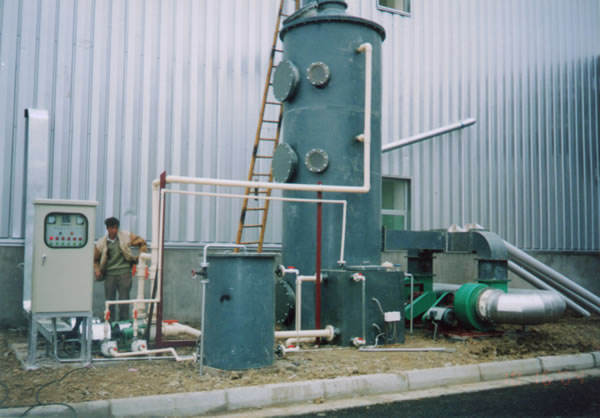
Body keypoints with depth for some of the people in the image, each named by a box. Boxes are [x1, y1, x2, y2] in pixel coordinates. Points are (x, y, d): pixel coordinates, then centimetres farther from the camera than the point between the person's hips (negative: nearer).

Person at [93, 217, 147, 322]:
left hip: (124, 273, -2)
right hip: (109, 274, 2)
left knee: (124, 300, -2)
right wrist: (97, 270, 0)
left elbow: (142, 242, 12)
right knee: (109, 300, 6)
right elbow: (95, 259, 16)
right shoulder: (102, 242, 5)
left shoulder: (126, 236, 2)